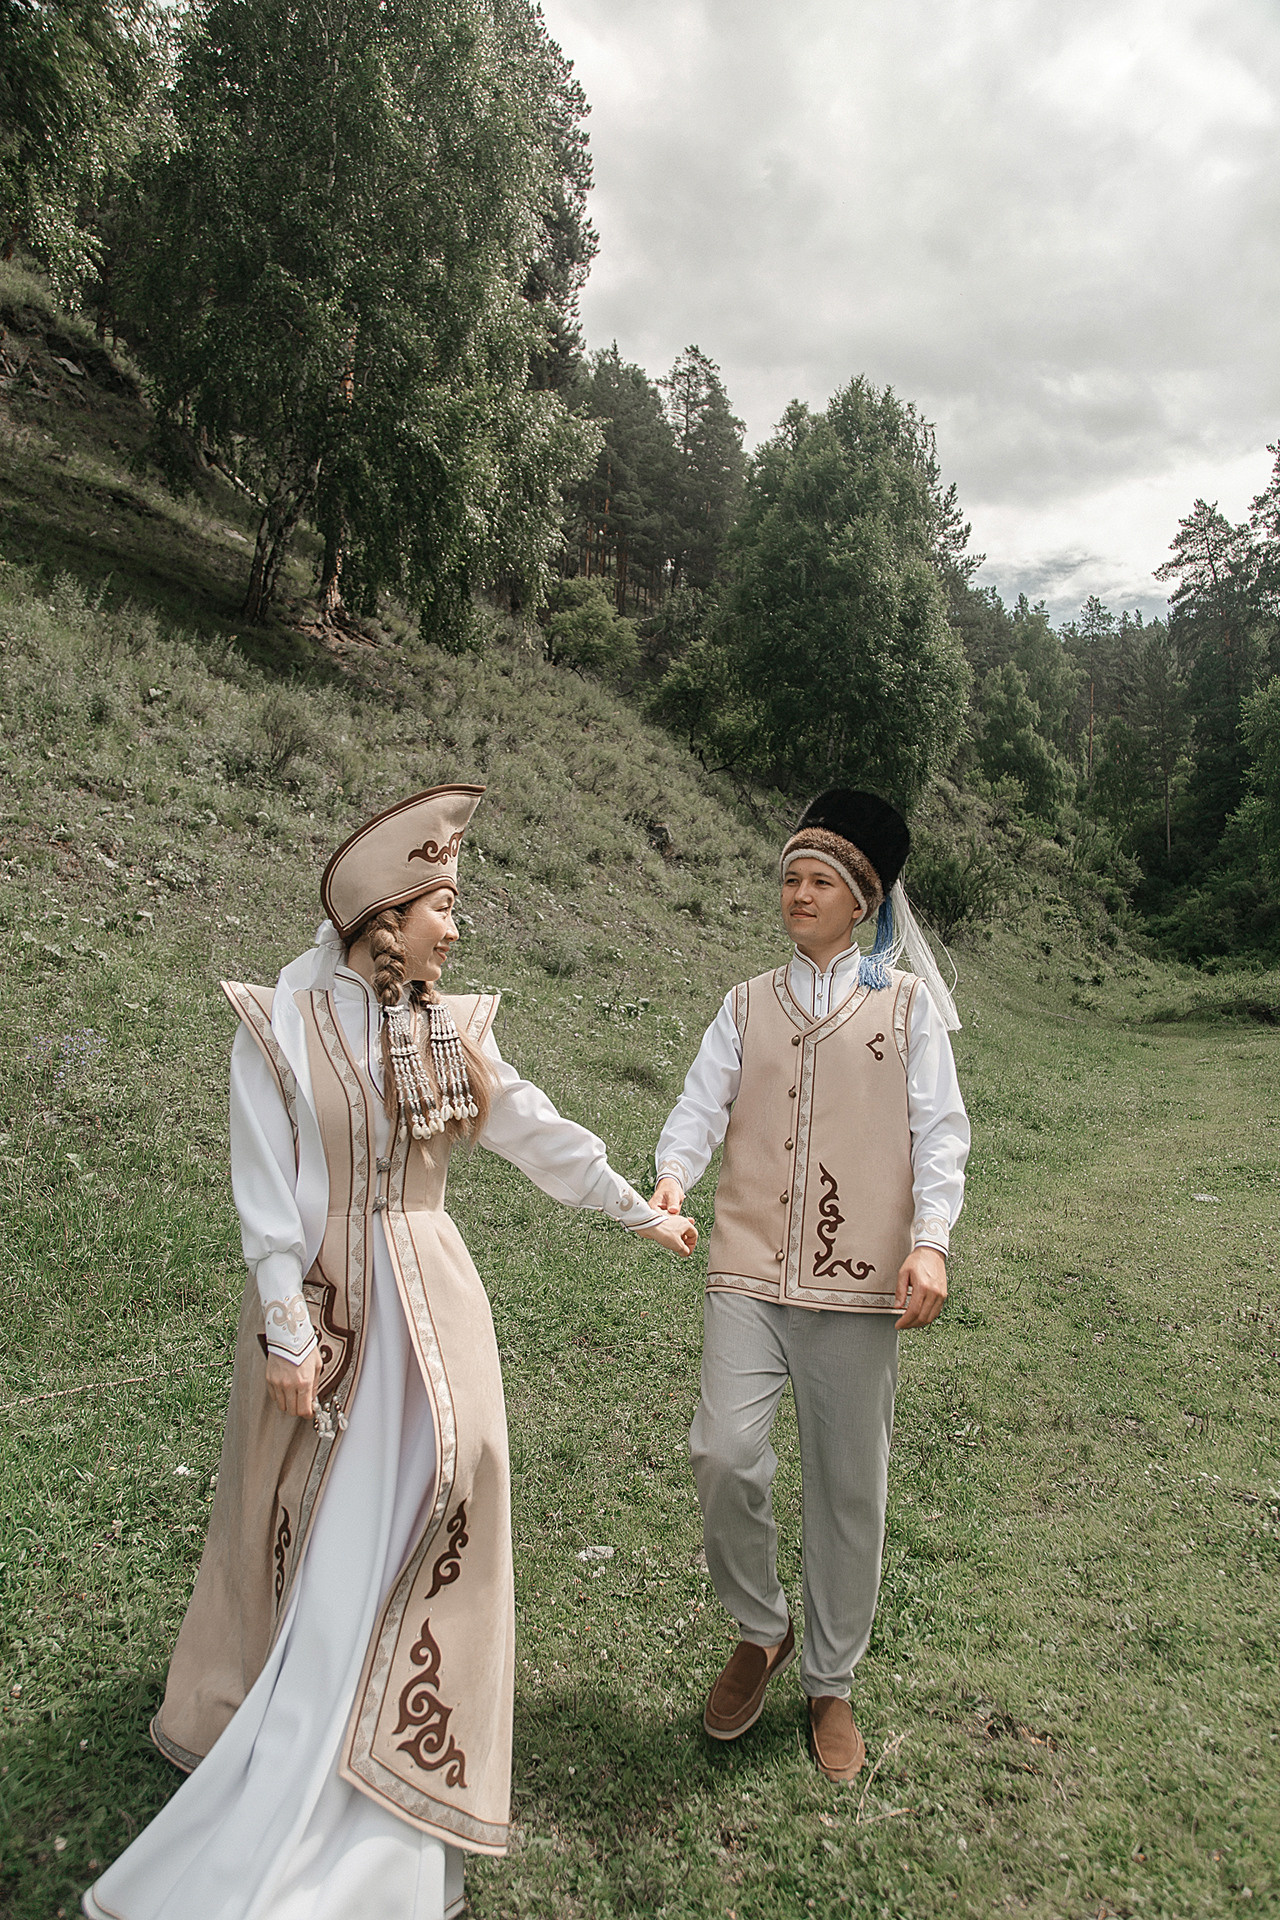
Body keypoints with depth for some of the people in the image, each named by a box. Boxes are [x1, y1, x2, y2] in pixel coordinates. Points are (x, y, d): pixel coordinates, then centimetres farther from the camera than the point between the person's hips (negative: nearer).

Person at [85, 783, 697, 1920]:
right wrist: (288, 1332, -11)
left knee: (417, 1529, 6)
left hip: (431, 1306, 3)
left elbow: (541, 1135, 10)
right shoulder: (282, 1025, -9)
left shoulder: (454, 1029, 1)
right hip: (322, 1306, -3)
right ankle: (261, 1729, 37)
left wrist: (639, 1210, 16)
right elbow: (266, 1192, -9)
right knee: (307, 1535, 10)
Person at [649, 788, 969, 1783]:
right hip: (749, 1273, 1)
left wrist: (929, 1241, -13)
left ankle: (831, 1683, 30)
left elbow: (939, 1131, 2)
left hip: (859, 1288, -1)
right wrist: (672, 1176, -16)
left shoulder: (906, 1004, 7)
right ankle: (760, 1632, 18)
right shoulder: (748, 1004, 13)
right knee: (725, 1455, -12)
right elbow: (702, 1107, 4)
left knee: (849, 1488, 7)